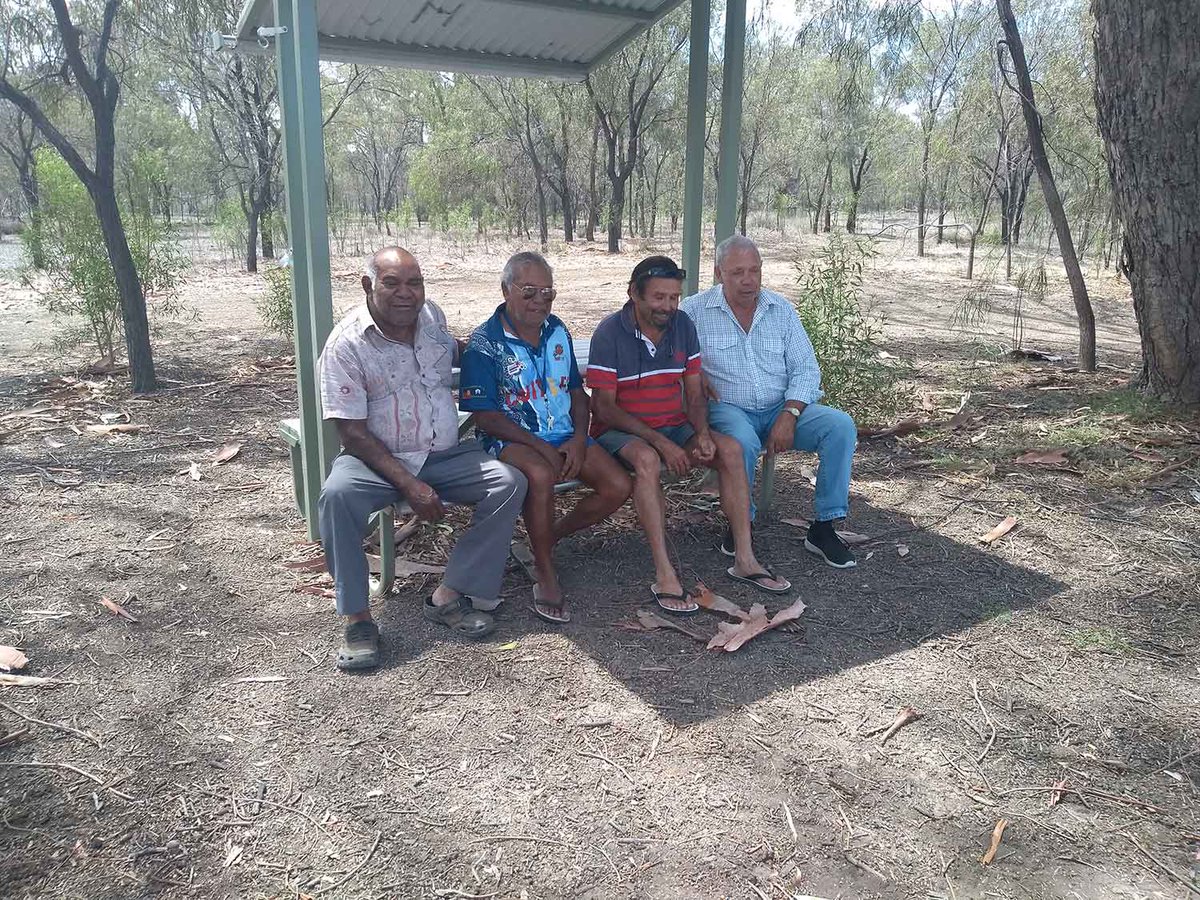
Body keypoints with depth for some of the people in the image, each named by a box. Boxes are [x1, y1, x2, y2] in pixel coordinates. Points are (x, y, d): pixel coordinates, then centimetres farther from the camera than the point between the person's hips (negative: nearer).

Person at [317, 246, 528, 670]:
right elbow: (352, 432, -15)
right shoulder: (347, 343, -12)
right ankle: (357, 618, -21)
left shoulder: (432, 316, 5)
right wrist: (410, 485, -23)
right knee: (337, 495, -35)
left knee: (509, 482, -19)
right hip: (377, 459, -4)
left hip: (443, 454, 5)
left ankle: (449, 596, -15)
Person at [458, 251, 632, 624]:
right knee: (540, 475, -39)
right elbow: (485, 416, -12)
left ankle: (550, 536, 10)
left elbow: (577, 391, 15)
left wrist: (579, 439, -4)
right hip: (512, 439, -6)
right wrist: (541, 447, -18)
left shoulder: (557, 331, 11)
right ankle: (546, 575, -19)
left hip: (566, 436, 6)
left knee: (619, 486, -13)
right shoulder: (485, 343, -8)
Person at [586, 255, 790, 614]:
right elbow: (604, 408, -17)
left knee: (729, 449, -18)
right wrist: (661, 442, -24)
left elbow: (694, 394, 6)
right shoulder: (610, 333, -13)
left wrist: (702, 433, -16)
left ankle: (744, 559, -14)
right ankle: (664, 575, -37)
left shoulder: (683, 326, 3)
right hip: (621, 430, -5)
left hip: (674, 426, 5)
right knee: (647, 459, -38)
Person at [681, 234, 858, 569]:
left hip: (781, 408, 4)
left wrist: (789, 415, -12)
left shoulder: (782, 309, 9)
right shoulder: (695, 310, 1)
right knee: (743, 441, -38)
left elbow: (806, 370, 5)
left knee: (841, 425, -20)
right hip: (728, 408, -3)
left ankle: (823, 527, -10)